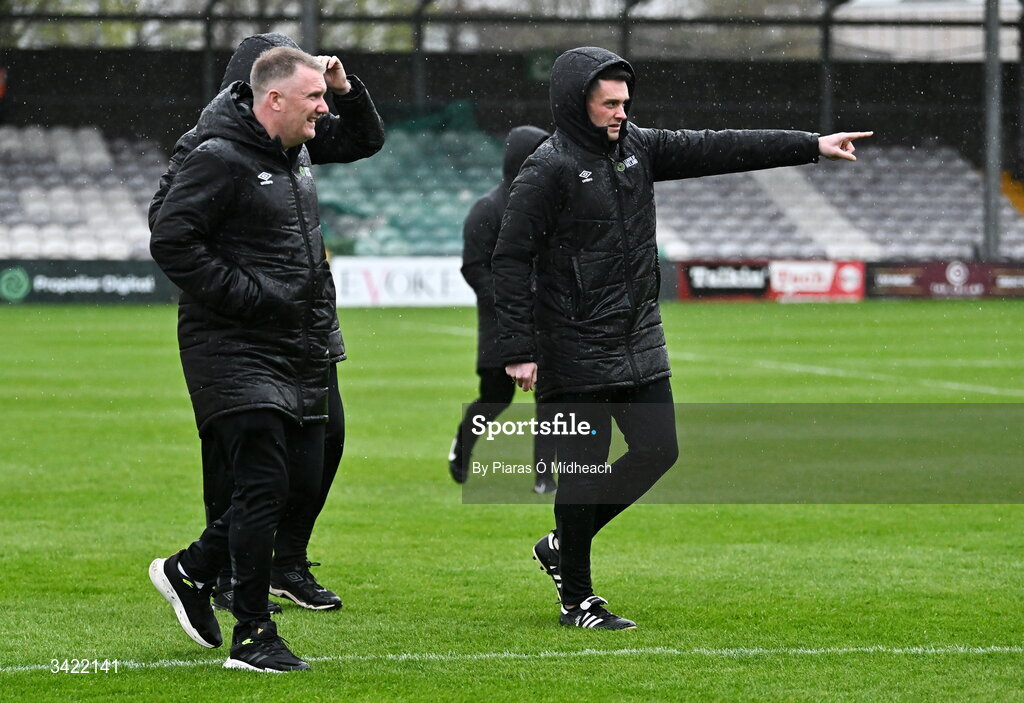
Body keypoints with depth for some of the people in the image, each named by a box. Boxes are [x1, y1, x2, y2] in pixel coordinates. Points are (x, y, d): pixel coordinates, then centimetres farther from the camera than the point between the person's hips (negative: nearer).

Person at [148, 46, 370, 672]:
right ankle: (253, 638, -5)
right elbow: (171, 240, -20)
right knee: (264, 485, -14)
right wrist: (249, 295, -21)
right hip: (235, 350, -9)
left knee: (304, 487, 10)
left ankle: (190, 571, 30)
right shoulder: (220, 159, -14)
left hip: (301, 355, 9)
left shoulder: (297, 154, 14)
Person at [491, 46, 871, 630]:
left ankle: (563, 545, 23)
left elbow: (720, 149, 7)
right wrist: (520, 351, -17)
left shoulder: (637, 148, 8)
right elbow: (511, 259, -13)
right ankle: (577, 600, 12)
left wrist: (812, 146, 2)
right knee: (586, 469, -1)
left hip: (640, 342, 7)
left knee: (658, 451, 6)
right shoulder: (549, 169, -12)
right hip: (577, 352, -7)